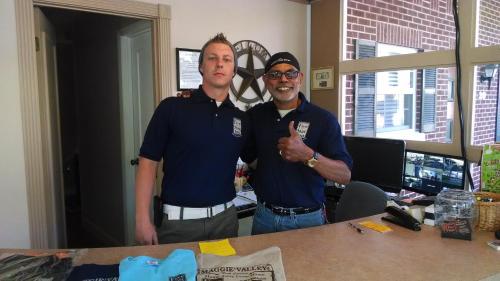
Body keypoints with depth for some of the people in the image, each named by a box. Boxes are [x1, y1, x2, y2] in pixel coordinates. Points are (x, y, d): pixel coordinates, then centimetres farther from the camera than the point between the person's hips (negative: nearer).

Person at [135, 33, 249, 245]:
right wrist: (143, 219, -10)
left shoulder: (241, 118, 4)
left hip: (225, 217, 4)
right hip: (179, 219, -3)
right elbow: (148, 162, -7)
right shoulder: (172, 108, -7)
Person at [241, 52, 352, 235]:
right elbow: (245, 157, 11)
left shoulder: (323, 119, -10)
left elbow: (345, 175, -15)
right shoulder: (256, 115, 1)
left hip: (307, 219, -3)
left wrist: (307, 155, -29)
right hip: (264, 215, 3)